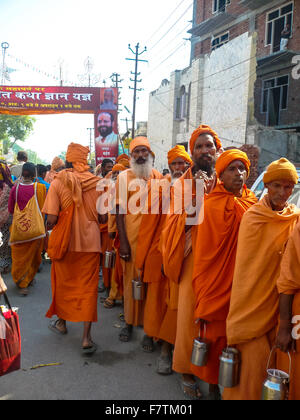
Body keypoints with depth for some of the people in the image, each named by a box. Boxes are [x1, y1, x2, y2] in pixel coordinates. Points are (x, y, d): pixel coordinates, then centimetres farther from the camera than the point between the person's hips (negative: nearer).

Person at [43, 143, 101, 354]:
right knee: (88, 287, 6)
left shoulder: (58, 183, -10)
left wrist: (49, 227, 8)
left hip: (65, 242, 0)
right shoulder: (97, 183, -5)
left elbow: (51, 219, -14)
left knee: (63, 282, 19)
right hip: (90, 242, 1)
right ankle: (87, 337, 5)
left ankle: (62, 322, 39)